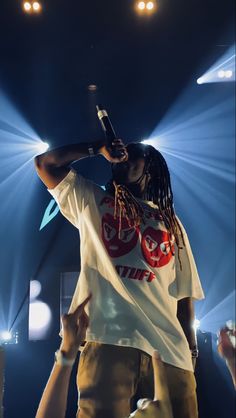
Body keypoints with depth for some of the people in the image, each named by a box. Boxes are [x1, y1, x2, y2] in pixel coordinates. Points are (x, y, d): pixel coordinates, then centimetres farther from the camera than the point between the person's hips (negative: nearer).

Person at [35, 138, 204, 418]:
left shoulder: (171, 222, 21)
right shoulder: (91, 201, 19)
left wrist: (191, 347, 9)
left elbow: (185, 291, 16)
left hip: (170, 348, 3)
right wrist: (99, 149, 16)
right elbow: (44, 162, 14)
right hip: (109, 339, -2)